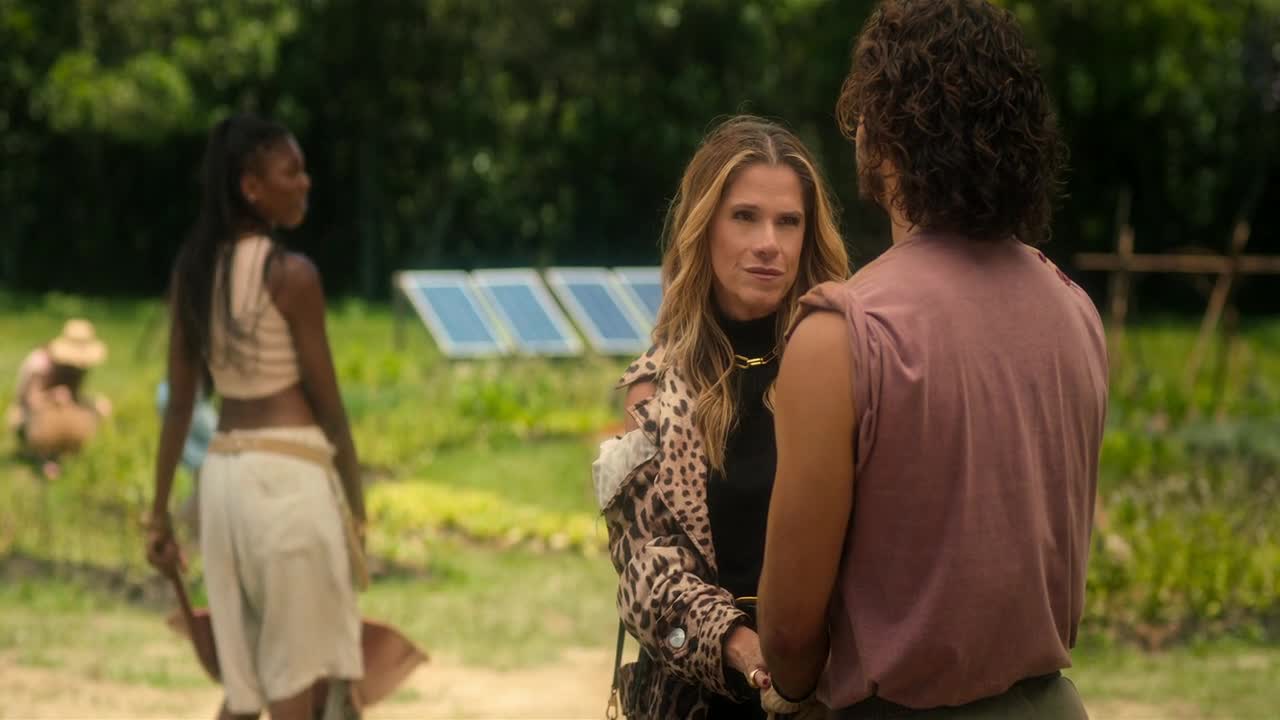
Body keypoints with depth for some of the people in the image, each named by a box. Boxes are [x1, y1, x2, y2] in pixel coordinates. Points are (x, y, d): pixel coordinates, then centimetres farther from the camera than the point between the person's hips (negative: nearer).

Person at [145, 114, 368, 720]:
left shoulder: (192, 269, 9)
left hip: (223, 472, 7)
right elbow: (327, 403, -8)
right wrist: (356, 502, 2)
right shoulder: (292, 274, -11)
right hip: (289, 471, -7)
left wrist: (159, 512, 14)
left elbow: (179, 402, 11)